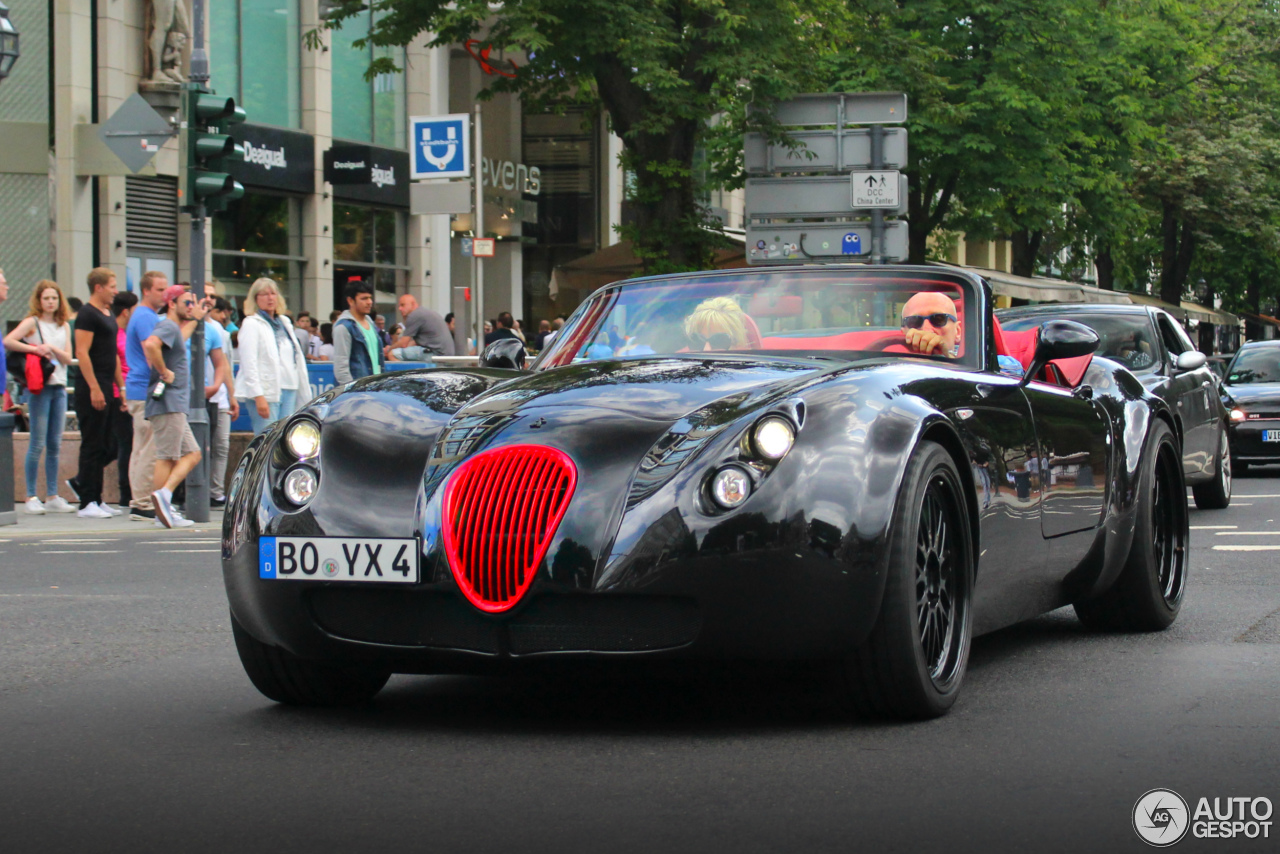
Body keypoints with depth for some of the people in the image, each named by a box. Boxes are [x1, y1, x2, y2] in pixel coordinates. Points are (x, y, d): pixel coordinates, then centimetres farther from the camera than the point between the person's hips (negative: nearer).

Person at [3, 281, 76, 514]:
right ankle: (31, 497, -2)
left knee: (55, 444, 6)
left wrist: (52, 348, -11)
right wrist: (35, 349, -19)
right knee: (38, 443, -7)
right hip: (39, 387, -5)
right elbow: (8, 341, -17)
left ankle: (52, 496, 10)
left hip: (59, 387, 5)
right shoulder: (32, 322, -2)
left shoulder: (64, 326, 14)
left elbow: (68, 359, 5)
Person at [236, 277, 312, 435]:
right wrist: (258, 397, -18)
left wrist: (304, 396, 15)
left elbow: (297, 359, 21)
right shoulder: (251, 324, -1)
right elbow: (249, 364, -9)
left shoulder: (285, 323, 19)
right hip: (265, 392, -6)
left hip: (288, 390, 7)